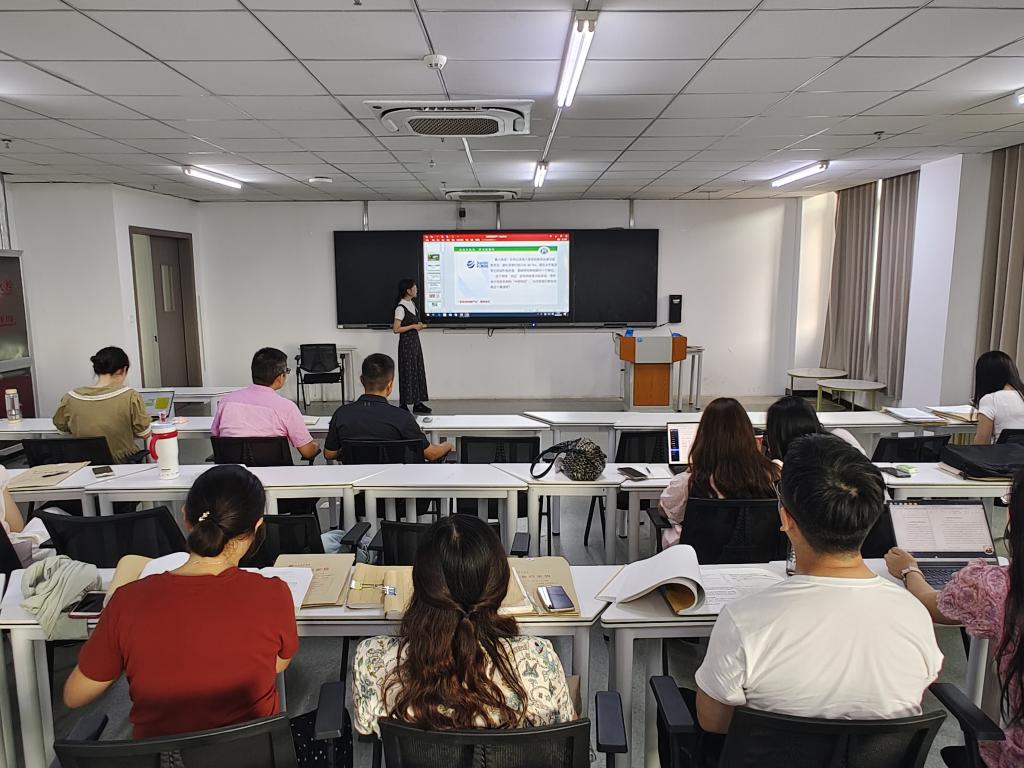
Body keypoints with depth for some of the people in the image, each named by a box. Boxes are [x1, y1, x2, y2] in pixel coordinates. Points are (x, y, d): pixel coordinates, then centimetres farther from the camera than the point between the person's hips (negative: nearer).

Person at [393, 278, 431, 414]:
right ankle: (404, 405, 7)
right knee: (407, 372, -2)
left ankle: (417, 403, 16)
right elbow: (396, 329, -19)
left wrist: (419, 326, 3)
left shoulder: (412, 303, 9)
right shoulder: (401, 308, -17)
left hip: (415, 341, 9)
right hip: (406, 342, -9)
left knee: (418, 370, 10)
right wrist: (413, 326, -18)